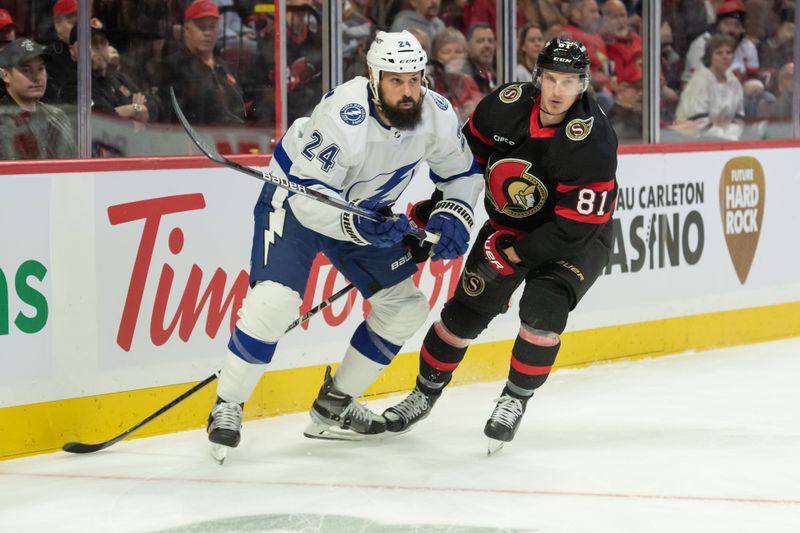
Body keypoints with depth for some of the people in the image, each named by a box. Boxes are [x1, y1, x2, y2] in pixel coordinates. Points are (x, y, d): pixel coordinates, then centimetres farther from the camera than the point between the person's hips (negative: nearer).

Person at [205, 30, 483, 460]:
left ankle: (334, 407, 16)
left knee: (405, 306, 4)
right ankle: (226, 407, -8)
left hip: (365, 210, 7)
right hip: (296, 199, -7)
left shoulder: (435, 114, -16)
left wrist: (452, 218, -16)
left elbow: (462, 172, 2)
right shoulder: (344, 116, -35)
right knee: (275, 299, -25)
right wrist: (361, 229, -46)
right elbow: (308, 196, -35)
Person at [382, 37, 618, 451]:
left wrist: (513, 256, -24)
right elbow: (469, 151, 6)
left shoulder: (592, 141, -30)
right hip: (508, 225, 4)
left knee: (542, 310, -26)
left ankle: (515, 400, -3)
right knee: (464, 311, 4)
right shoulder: (507, 104, -17)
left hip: (573, 239, -4)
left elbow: (576, 226, -29)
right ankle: (426, 391, 27)